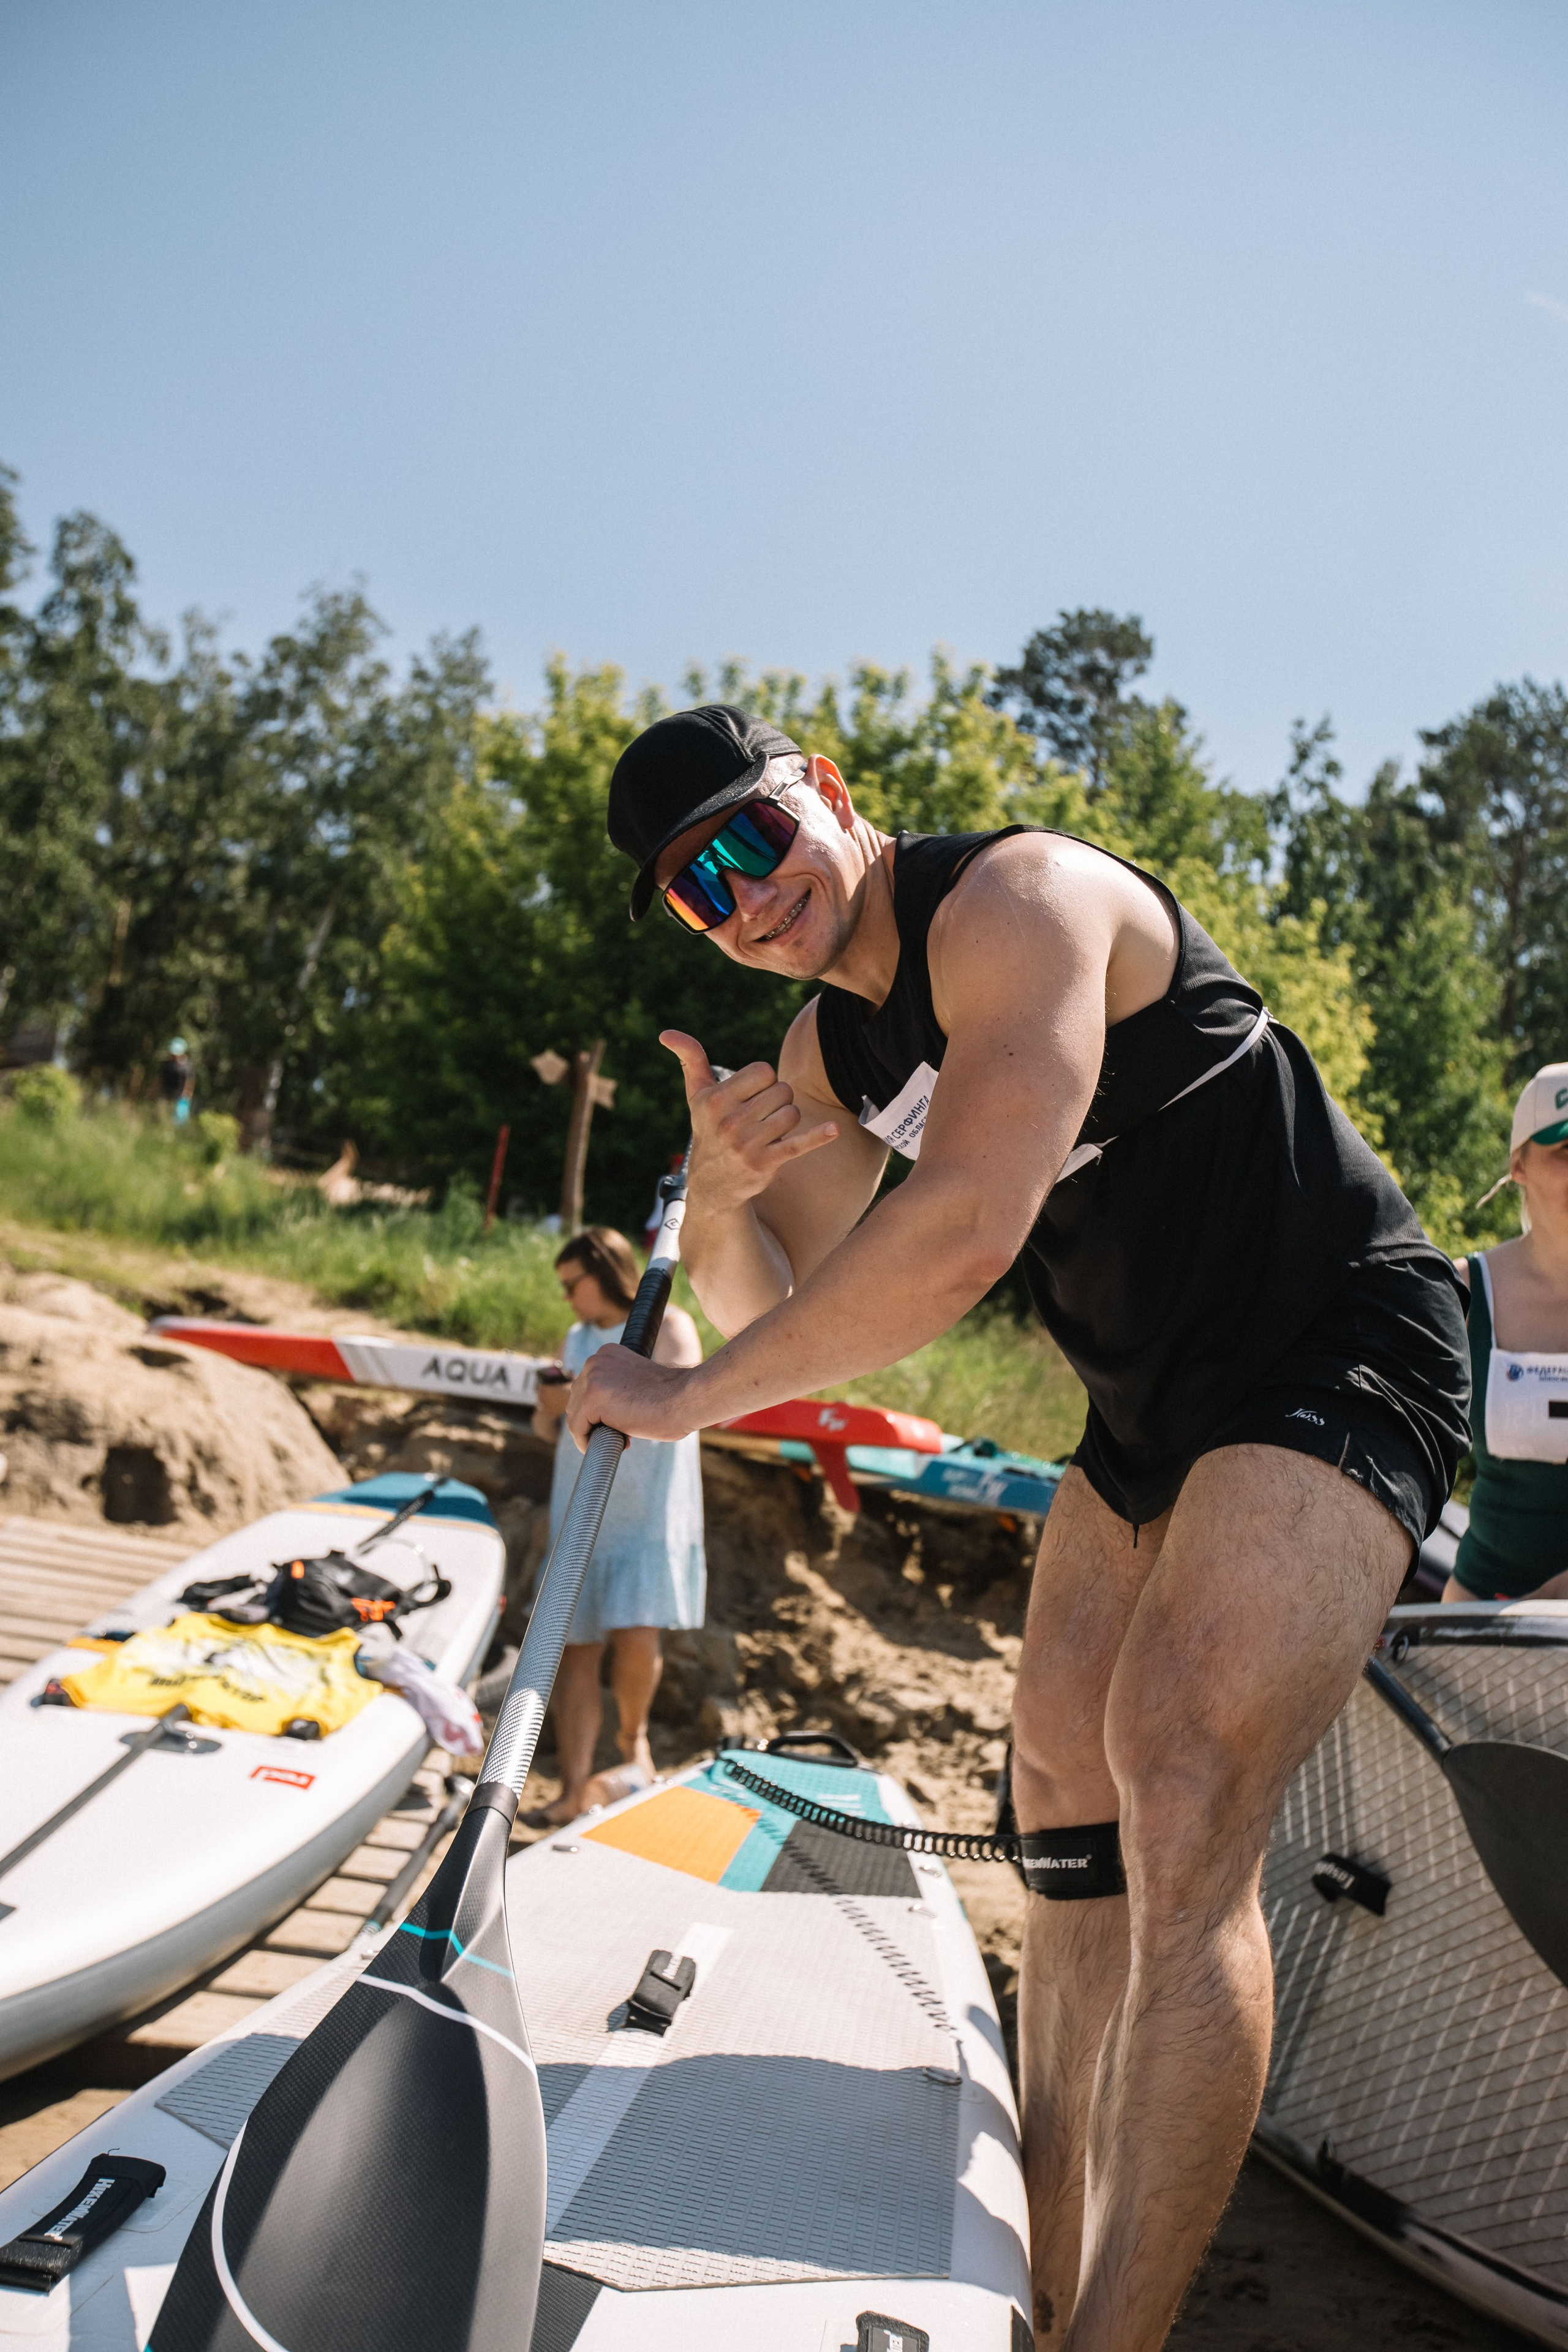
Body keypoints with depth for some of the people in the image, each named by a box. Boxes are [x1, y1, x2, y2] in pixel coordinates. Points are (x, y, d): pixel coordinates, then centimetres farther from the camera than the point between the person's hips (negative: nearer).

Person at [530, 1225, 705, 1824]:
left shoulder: (666, 1325, 0)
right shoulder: (577, 1340, 19)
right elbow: (548, 1428, 23)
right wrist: (549, 1410, -1)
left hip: (650, 1511, -5)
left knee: (636, 1634, -16)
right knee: (577, 1647, 0)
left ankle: (633, 1736, 13)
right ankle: (574, 1791, 3)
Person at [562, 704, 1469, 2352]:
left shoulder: (1017, 897, -22)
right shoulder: (830, 1052, 5)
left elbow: (967, 1230, -33)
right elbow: (765, 1301, 7)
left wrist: (691, 1395, -24)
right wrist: (718, 1192, -16)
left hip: (1335, 1356, -9)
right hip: (1156, 1396, 9)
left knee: (1180, 1803, -20)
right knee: (1064, 1781, 11)